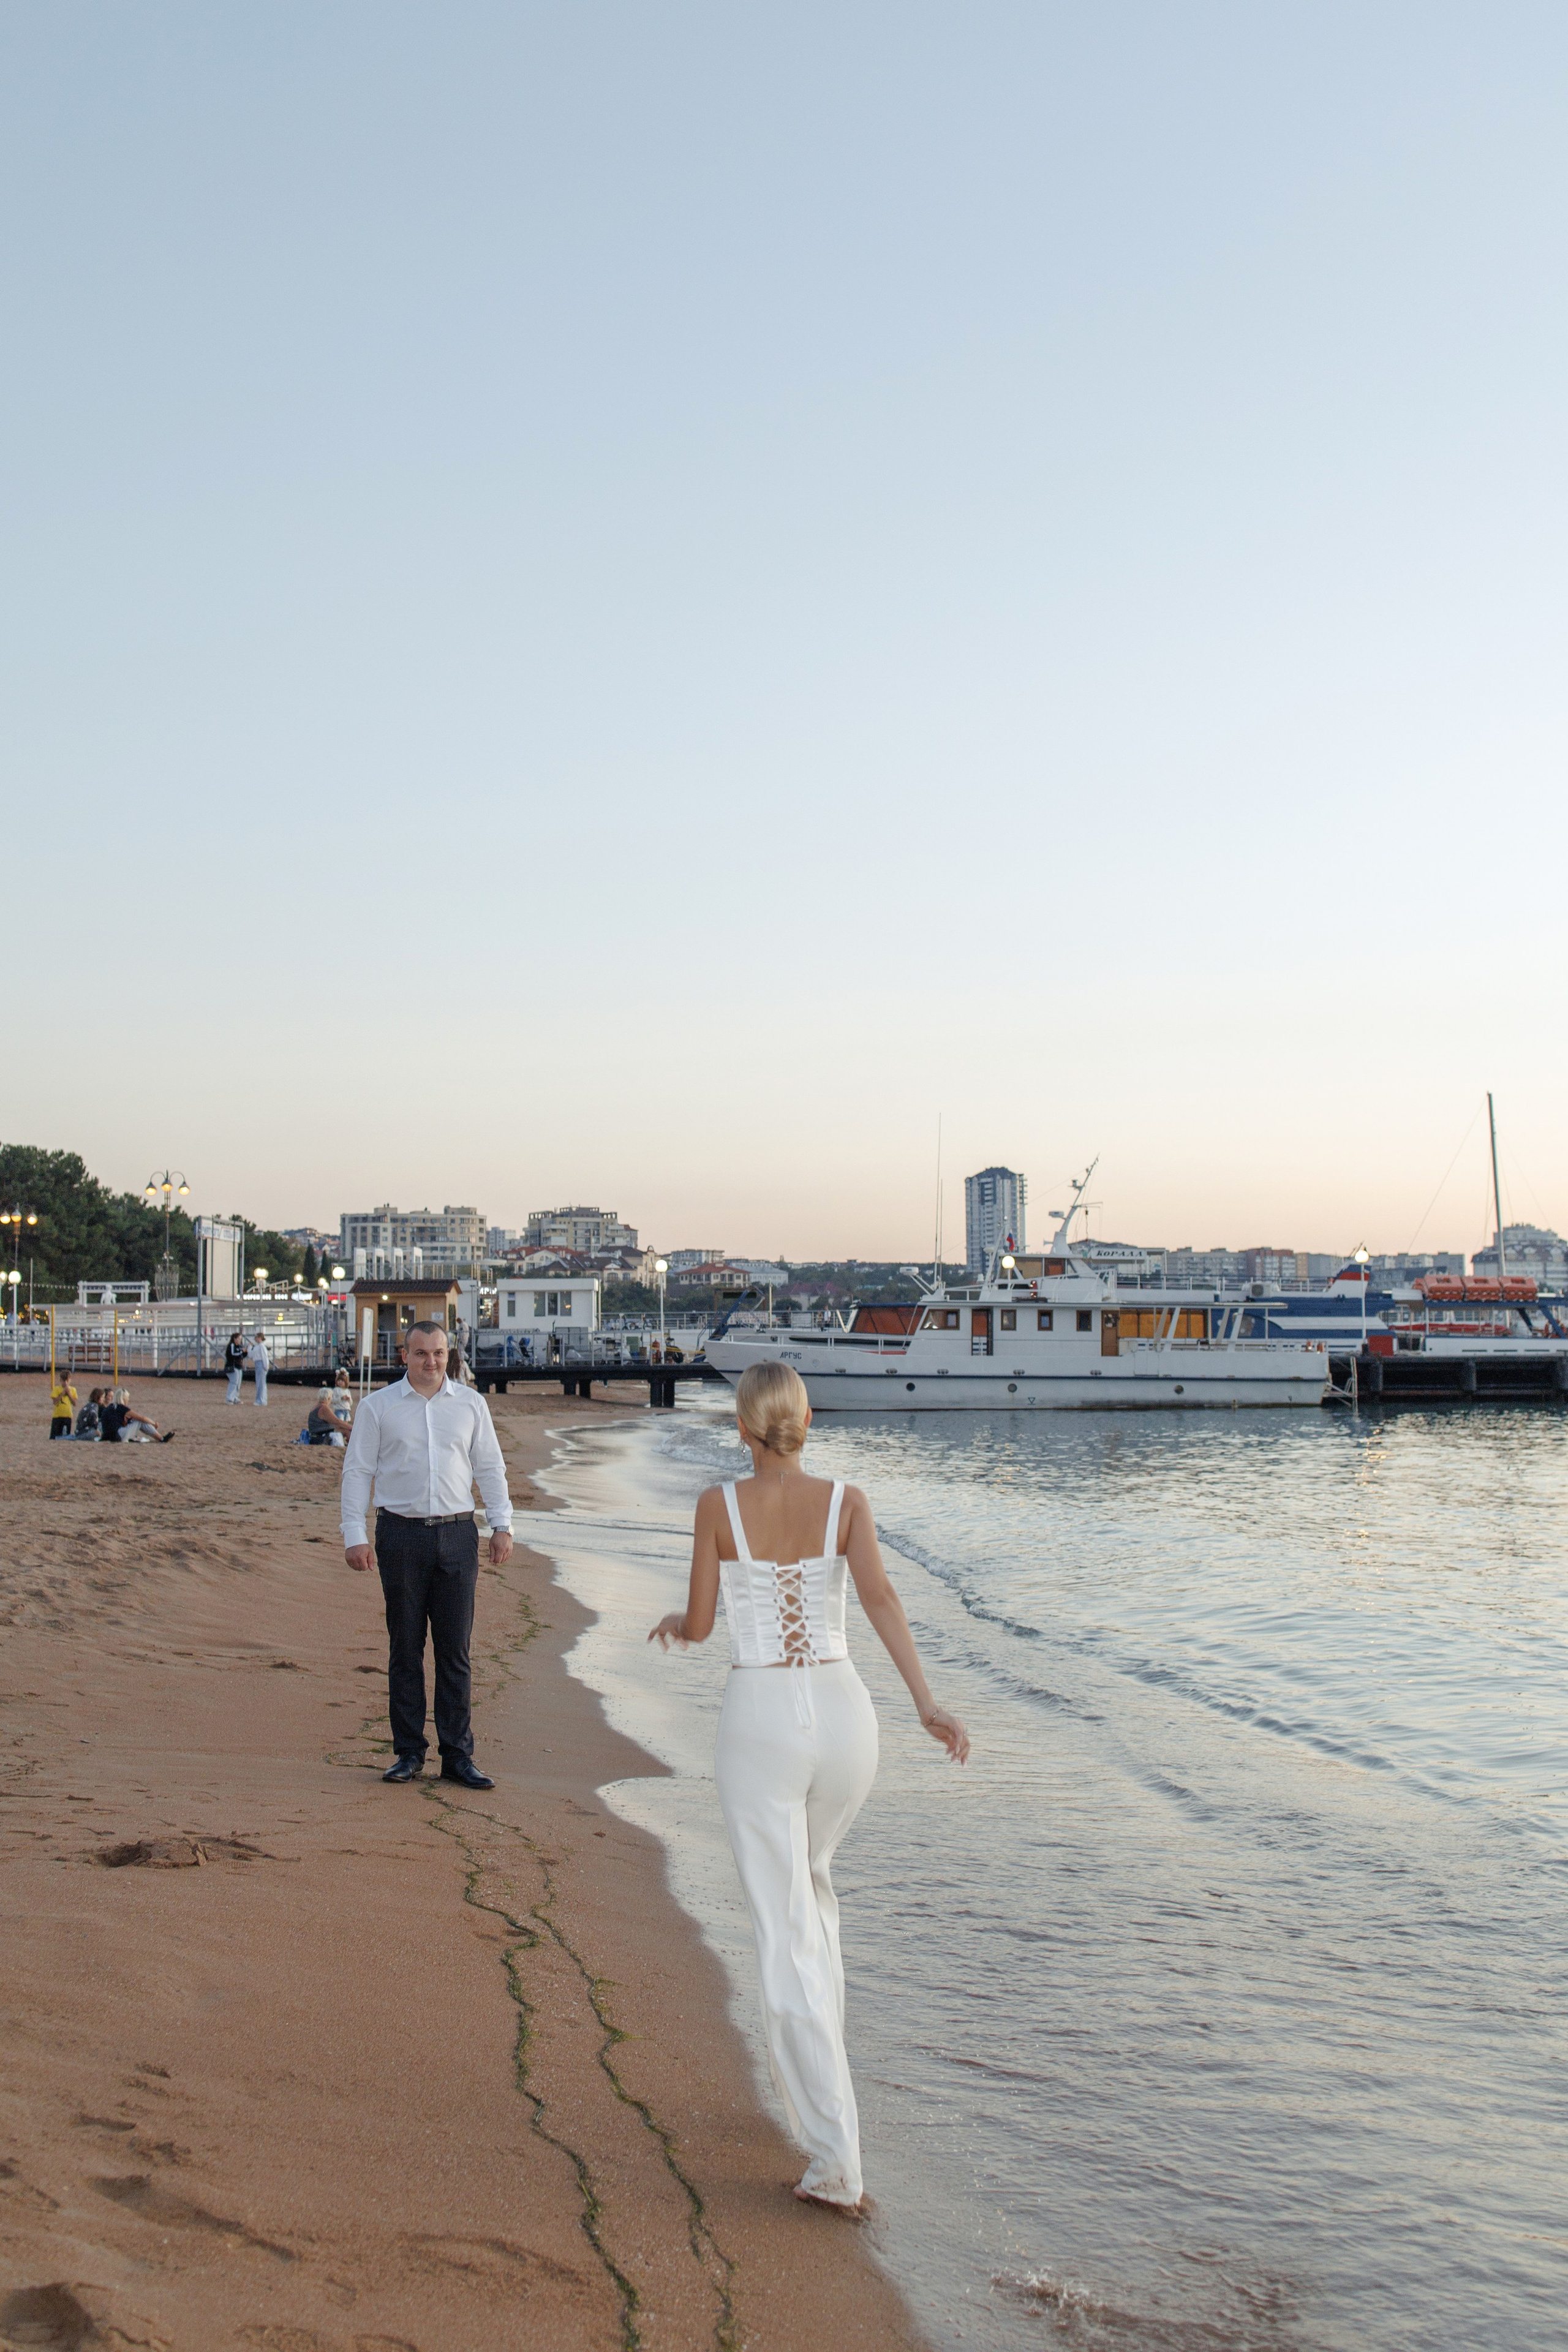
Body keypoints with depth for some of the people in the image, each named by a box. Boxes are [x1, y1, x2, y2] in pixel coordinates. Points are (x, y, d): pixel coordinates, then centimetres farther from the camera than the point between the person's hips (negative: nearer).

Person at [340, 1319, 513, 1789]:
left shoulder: (471, 1404, 10)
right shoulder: (377, 1406, 5)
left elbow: (490, 1467, 14)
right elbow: (357, 1471, 4)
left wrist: (502, 1525, 5)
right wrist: (354, 1535, -4)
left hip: (457, 1535, 1)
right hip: (401, 1535, -1)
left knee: (455, 1650, 2)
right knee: (405, 1649, 4)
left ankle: (458, 1755, 8)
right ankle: (409, 1753, 13)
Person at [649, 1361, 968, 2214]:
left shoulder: (718, 1505, -4)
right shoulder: (846, 1501, 0)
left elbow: (699, 1626, 3)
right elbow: (880, 1597, -15)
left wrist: (673, 1622, 26)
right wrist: (926, 1704, -19)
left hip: (759, 1723, -3)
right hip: (842, 1715, 3)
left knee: (786, 1937, -1)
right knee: (807, 1882, 30)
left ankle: (836, 2161, -6)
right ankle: (812, 2074, 36)